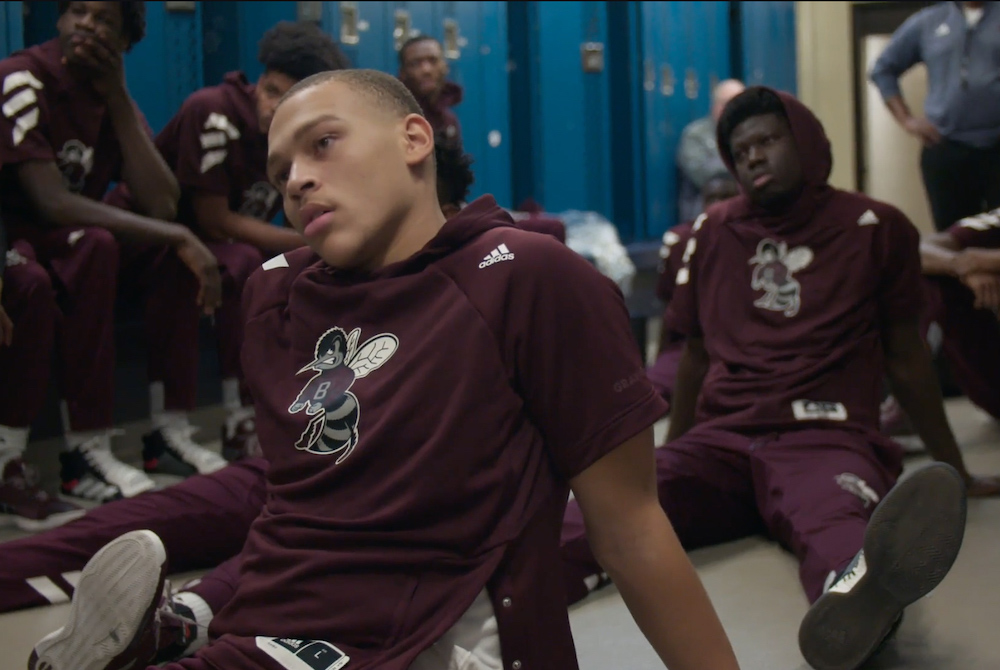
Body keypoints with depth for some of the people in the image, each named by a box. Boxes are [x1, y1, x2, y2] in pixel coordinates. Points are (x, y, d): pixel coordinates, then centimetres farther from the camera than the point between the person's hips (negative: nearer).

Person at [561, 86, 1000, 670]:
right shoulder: (712, 234, 19)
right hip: (718, 443, 4)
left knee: (837, 526, -42)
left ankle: (858, 596, -77)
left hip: (825, 437, -3)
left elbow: (905, 355, 17)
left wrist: (953, 470, 22)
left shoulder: (875, 228, 10)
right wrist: (671, 453, 33)